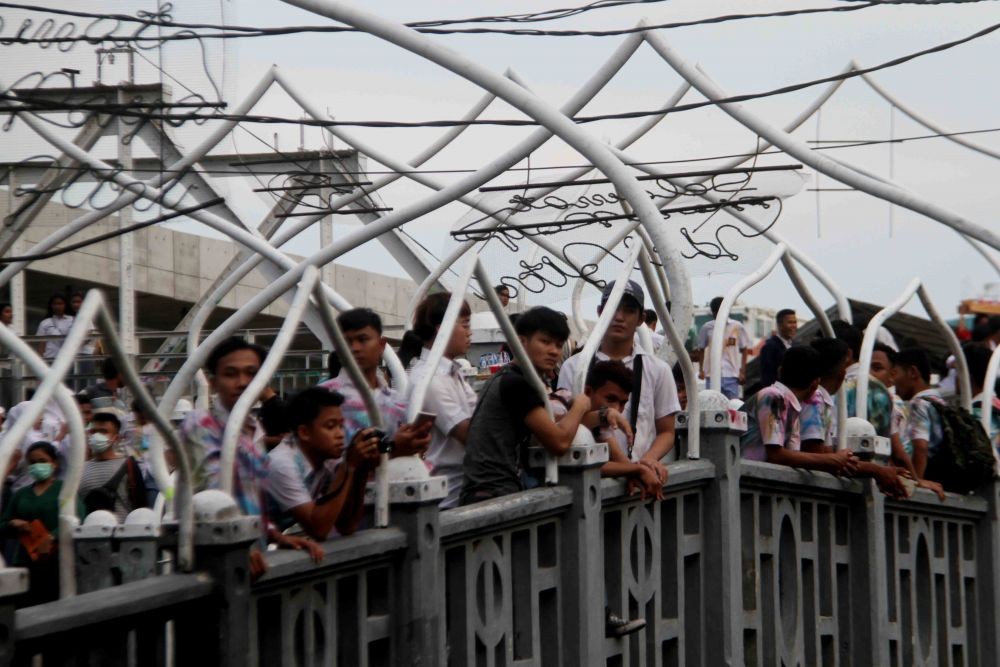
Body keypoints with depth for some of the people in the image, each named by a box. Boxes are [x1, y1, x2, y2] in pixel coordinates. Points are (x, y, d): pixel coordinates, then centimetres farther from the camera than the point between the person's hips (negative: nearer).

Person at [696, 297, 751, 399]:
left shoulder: (737, 327, 1)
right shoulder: (707, 328, 3)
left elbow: (744, 350, 7)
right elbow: (702, 350, 11)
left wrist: (742, 372, 1)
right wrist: (702, 370, 2)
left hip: (732, 375, -1)